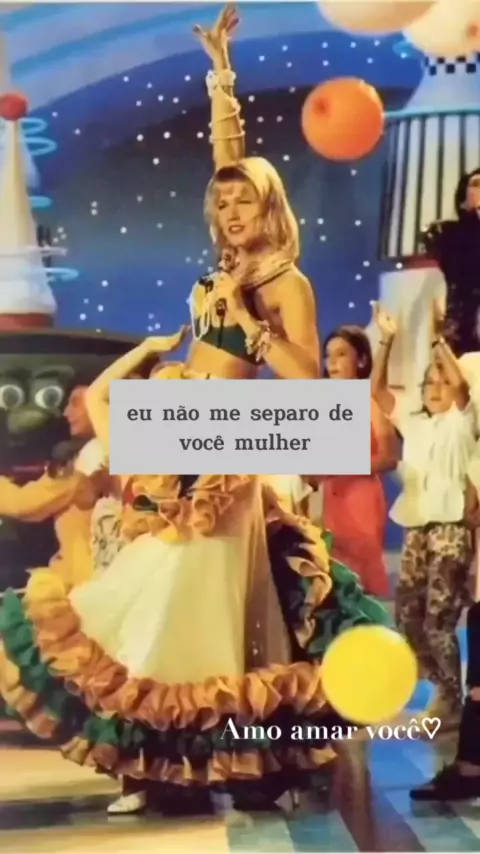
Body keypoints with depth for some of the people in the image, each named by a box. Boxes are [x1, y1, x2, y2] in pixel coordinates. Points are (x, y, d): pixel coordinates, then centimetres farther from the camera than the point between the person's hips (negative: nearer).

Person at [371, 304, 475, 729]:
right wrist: (386, 341, 2)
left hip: (451, 529, -6)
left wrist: (437, 338, -13)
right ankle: (439, 680, 28)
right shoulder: (413, 421, 16)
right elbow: (378, 390, 10)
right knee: (407, 612, 10)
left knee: (438, 620, -8)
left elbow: (459, 381, -18)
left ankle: (452, 703, 5)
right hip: (417, 529, 6)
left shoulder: (460, 421, 1)